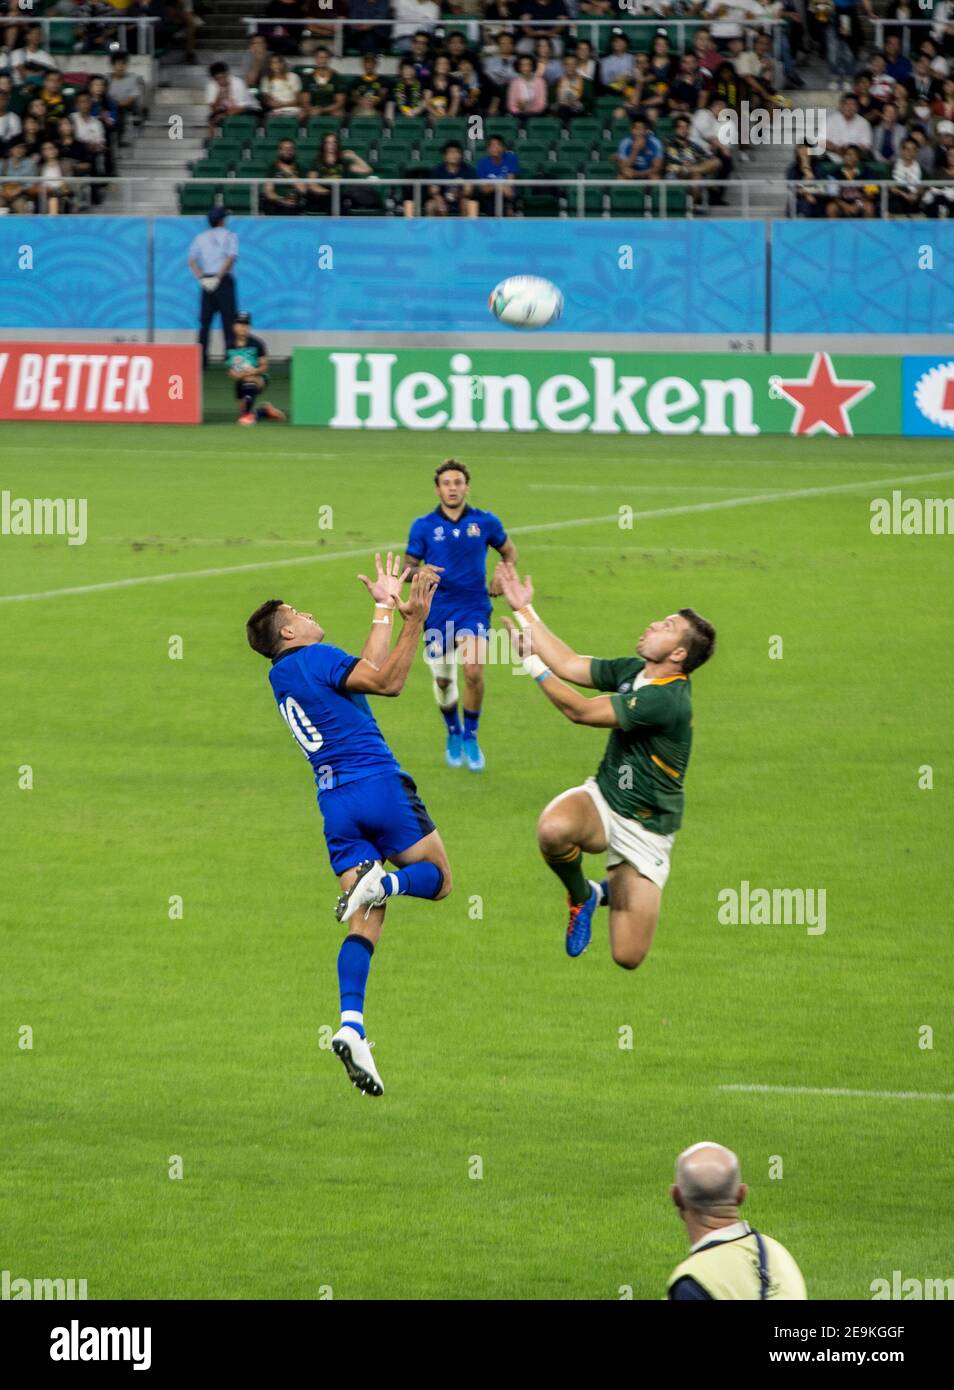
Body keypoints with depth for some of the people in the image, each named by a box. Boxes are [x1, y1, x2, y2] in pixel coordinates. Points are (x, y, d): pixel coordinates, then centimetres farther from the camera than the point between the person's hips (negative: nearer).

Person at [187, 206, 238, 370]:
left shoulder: (201, 237, 13)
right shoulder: (229, 236, 1)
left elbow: (191, 261, 5)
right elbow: (231, 258, -13)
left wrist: (201, 278, -2)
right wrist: (218, 277, -13)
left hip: (206, 281, 4)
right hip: (224, 281, -4)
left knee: (204, 321, 7)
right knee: (228, 320, -3)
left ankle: (201, 359, 3)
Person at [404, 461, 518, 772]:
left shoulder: (485, 522, 2)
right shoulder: (423, 526, 0)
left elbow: (509, 551, 18)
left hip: (474, 608, -1)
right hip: (438, 610, 1)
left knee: (473, 670, -21)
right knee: (443, 681, 7)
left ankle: (470, 737, -1)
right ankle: (453, 733, 36)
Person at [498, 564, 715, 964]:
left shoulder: (666, 700, -26)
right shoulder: (633, 671, -1)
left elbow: (579, 711, -24)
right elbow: (570, 665, 8)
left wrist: (531, 661, -20)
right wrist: (525, 610, 8)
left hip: (645, 830, -5)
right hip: (602, 800, 5)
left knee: (628, 959, -7)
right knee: (553, 829, -35)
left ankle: (616, 889, 30)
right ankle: (581, 896, 0)